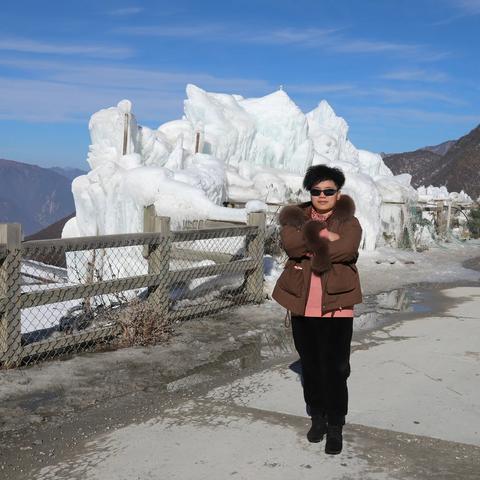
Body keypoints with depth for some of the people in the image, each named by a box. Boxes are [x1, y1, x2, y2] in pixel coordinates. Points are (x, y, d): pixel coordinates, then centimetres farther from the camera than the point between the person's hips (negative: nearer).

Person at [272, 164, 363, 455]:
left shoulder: (349, 222, 2)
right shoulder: (297, 218, 9)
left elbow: (346, 248, -20)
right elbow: (290, 243, -13)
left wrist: (309, 244, -13)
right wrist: (323, 238, -18)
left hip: (336, 307, -3)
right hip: (303, 307, 3)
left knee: (335, 368, -1)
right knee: (310, 366, 14)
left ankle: (335, 426, 12)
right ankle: (318, 418, 31)